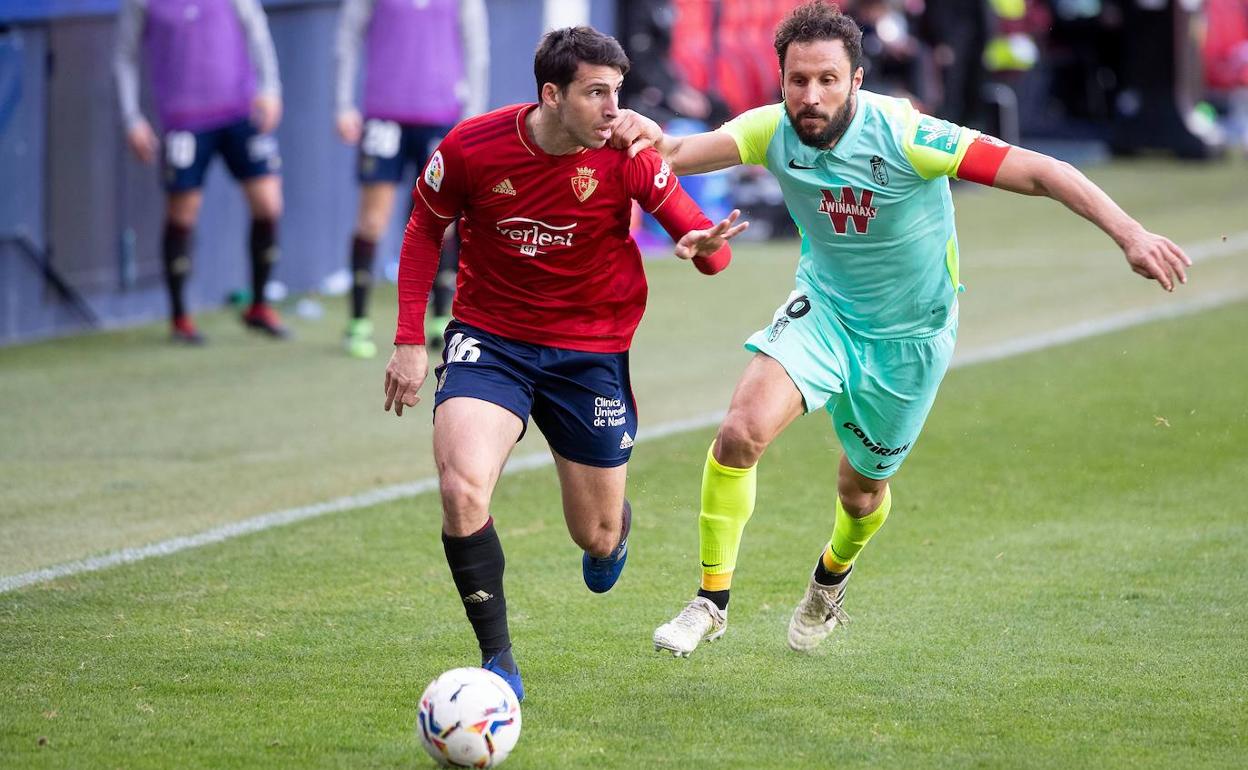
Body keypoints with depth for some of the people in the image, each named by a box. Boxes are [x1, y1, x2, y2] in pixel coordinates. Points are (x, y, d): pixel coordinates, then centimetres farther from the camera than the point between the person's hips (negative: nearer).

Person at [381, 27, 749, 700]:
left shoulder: (627, 156, -14)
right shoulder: (472, 147, -14)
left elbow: (704, 239, -9)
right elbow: (424, 229, 5)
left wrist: (705, 246, -35)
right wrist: (409, 340, 0)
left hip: (593, 352, 1)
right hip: (488, 339, -1)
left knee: (596, 538, 10)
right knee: (462, 489, -27)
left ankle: (615, 529, 52)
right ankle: (498, 660, -12)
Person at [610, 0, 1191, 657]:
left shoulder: (904, 136, -29)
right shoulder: (775, 131, -18)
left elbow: (1039, 172, -29)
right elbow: (687, 152, -33)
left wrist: (1130, 235, -38)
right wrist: (653, 140, -58)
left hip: (908, 337, -2)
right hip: (824, 311, 2)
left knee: (862, 485, 15)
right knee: (742, 431, -22)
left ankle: (831, 578, 52)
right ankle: (711, 601, -6)